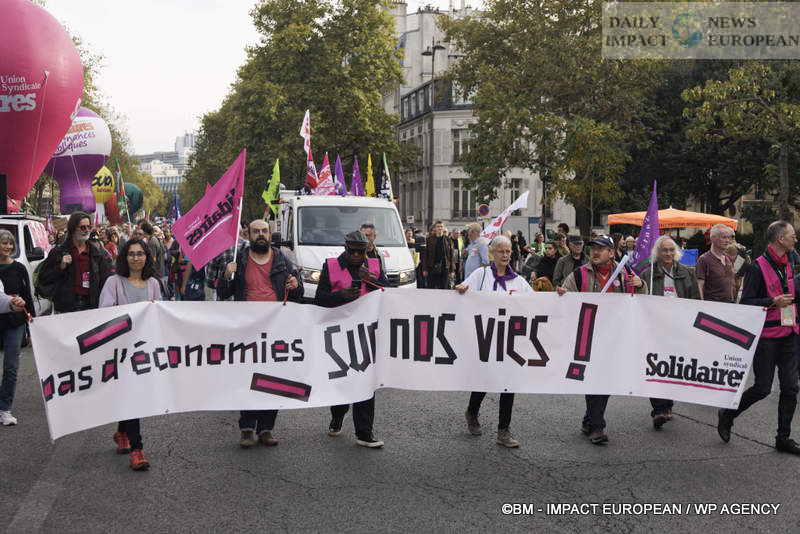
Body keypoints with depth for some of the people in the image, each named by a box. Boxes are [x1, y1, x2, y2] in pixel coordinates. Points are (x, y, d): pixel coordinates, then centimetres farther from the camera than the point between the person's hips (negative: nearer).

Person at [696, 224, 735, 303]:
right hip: (711, 303, -6)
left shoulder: (729, 259, 14)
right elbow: (699, 287, -12)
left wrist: (732, 301, 18)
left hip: (729, 302, 6)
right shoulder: (704, 259, -8)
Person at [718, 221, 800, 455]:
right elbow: (746, 302, -16)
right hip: (766, 336, -7)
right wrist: (773, 302, -22)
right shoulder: (758, 267, -13)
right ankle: (727, 414, 20)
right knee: (762, 388, -3)